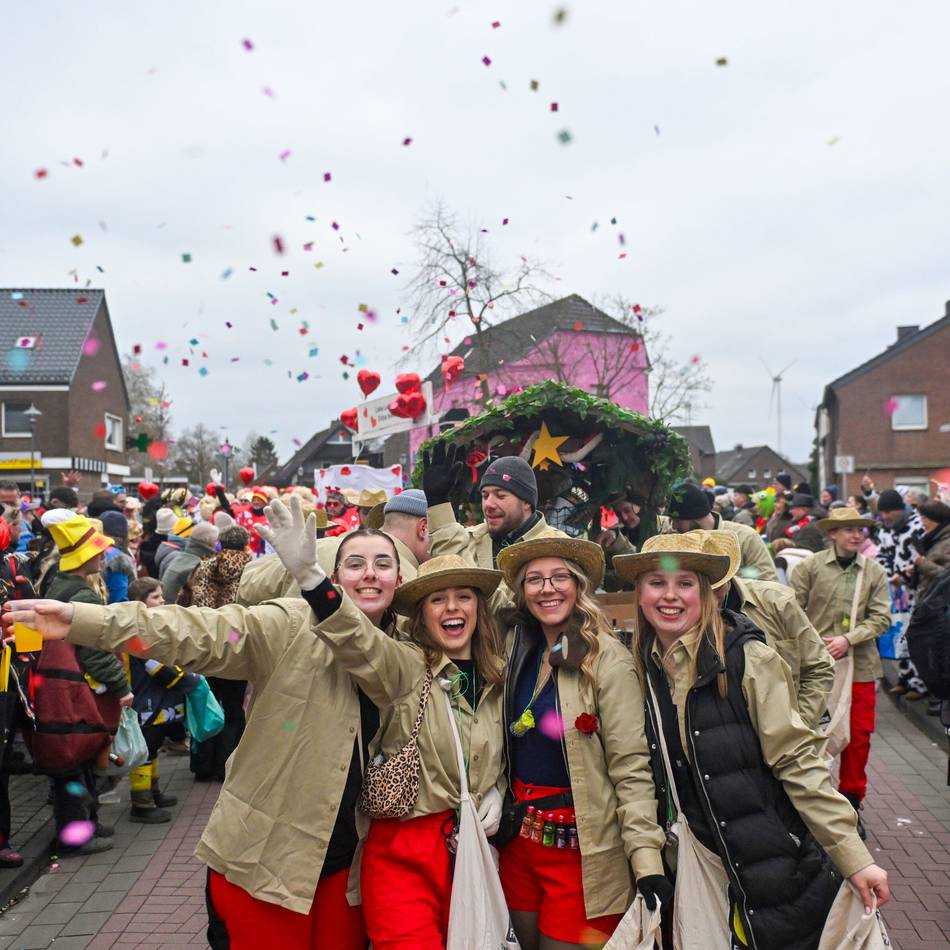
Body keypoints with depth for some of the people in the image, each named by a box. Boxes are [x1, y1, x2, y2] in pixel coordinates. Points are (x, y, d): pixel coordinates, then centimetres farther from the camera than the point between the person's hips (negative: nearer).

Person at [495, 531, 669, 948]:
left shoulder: (606, 659, -15)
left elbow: (631, 767, -16)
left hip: (580, 848, -6)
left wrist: (647, 858, -22)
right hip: (518, 839, 6)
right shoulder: (518, 652, 3)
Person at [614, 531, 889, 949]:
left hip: (775, 861, -4)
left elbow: (796, 760, -15)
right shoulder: (643, 667, 0)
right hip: (703, 862, 4)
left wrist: (855, 857, -17)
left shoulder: (747, 659, -15)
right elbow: (646, 771, 7)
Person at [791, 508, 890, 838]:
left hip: (860, 665, 2)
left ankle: (851, 801, 24)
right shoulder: (810, 566, -4)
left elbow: (881, 617, -2)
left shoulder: (875, 572, 3)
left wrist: (848, 639, -15)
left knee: (859, 734, 7)